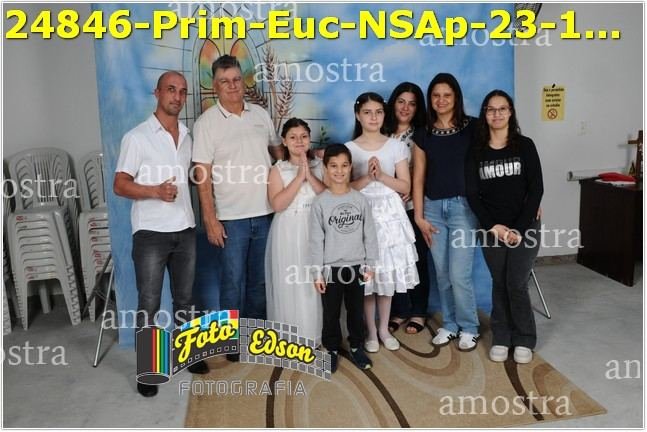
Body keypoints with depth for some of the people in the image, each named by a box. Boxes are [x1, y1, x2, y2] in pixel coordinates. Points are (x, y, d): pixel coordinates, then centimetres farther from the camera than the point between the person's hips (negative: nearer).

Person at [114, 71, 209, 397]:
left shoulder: (188, 136, 10)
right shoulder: (137, 137, -7)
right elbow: (120, 185, -10)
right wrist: (155, 191, -25)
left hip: (185, 230, 5)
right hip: (151, 233, -5)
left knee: (184, 298, 15)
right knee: (149, 303, 2)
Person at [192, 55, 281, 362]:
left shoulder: (260, 114, 7)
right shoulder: (207, 122, -6)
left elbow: (279, 149, 19)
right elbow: (203, 175, -9)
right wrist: (209, 219, -13)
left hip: (265, 213, 4)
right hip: (231, 218, -4)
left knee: (260, 278, 15)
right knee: (233, 280, 5)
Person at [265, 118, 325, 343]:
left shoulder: (319, 166, 6)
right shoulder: (278, 170, -1)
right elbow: (277, 204, -14)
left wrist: (310, 176, -14)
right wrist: (299, 177, -16)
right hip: (288, 233, -2)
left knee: (316, 282, 6)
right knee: (291, 283, 3)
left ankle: (316, 332, 23)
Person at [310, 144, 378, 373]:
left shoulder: (360, 200, -2)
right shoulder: (320, 202, -7)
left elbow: (369, 234, 3)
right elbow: (316, 239, -6)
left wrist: (370, 264, 2)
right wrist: (317, 272, -7)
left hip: (356, 266, 2)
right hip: (331, 268, -2)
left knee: (356, 310, 15)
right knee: (331, 312, 10)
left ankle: (356, 347, 33)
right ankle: (332, 349, 29)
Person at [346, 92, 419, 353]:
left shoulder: (396, 146, 4)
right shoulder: (349, 149, 0)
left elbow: (405, 186, 1)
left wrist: (381, 175, -13)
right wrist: (367, 177, -17)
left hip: (390, 215, 2)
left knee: (388, 272, 7)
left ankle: (384, 329, 23)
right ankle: (371, 332, 17)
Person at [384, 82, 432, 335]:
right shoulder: (384, 134, 7)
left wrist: (409, 193, -14)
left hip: (413, 205, -2)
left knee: (417, 259, 6)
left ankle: (418, 312, 19)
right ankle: (398, 311, 19)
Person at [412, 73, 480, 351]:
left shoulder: (472, 128, -1)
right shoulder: (423, 135, 6)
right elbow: (418, 178, 6)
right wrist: (419, 216, 3)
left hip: (463, 205, -3)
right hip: (433, 207, 3)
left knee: (459, 274, -5)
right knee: (442, 273, 10)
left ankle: (469, 328, 16)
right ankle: (449, 325, 27)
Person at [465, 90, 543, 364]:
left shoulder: (524, 146, 0)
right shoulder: (476, 152, 3)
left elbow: (536, 189, -4)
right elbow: (472, 194, -1)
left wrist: (519, 228, -11)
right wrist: (494, 226, -11)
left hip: (525, 227, -1)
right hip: (492, 229, 1)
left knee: (517, 285, -3)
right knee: (499, 284, 6)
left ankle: (524, 340, 16)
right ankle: (501, 338, 21)